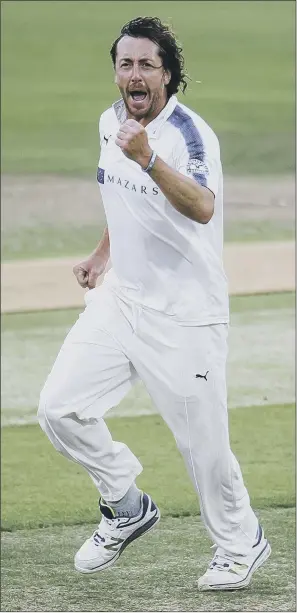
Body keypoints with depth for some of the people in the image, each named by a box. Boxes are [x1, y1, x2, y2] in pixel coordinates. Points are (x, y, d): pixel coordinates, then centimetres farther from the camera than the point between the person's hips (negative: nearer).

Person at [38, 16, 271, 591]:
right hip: (120, 299, 7)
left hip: (185, 316, -7)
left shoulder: (190, 134, -20)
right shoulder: (111, 123, 4)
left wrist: (148, 159, -52)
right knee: (60, 408, -5)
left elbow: (203, 209, -41)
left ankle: (241, 545, 24)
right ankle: (128, 509, 15)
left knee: (203, 444, -1)